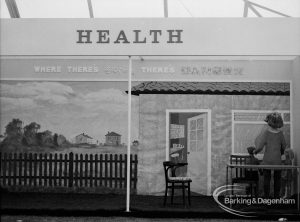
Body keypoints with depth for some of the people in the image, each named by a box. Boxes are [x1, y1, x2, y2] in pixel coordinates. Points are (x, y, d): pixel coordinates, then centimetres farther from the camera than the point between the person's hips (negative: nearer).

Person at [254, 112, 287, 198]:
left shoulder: (265, 131, -13)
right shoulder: (280, 133, -5)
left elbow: (260, 146, -18)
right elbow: (284, 146, 5)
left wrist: (256, 151, 3)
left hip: (267, 160, -2)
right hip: (277, 160, 2)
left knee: (266, 179, 7)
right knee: (277, 179, 13)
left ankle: (266, 197, 10)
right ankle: (276, 197, 17)